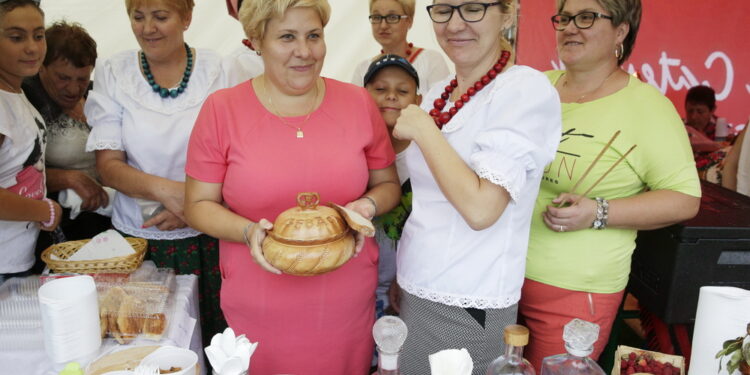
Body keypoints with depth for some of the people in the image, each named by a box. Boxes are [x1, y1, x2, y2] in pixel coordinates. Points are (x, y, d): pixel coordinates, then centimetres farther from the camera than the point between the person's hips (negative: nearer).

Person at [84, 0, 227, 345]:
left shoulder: (214, 70, -2)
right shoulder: (112, 74, 1)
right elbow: (108, 166, -2)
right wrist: (164, 189, -19)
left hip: (207, 235, -1)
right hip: (139, 237, 1)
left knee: (215, 338, 3)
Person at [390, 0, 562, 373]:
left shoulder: (527, 89, -15)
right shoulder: (439, 94, 7)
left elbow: (480, 209, -25)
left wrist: (422, 129, -15)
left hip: (466, 310, -7)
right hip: (413, 290, 7)